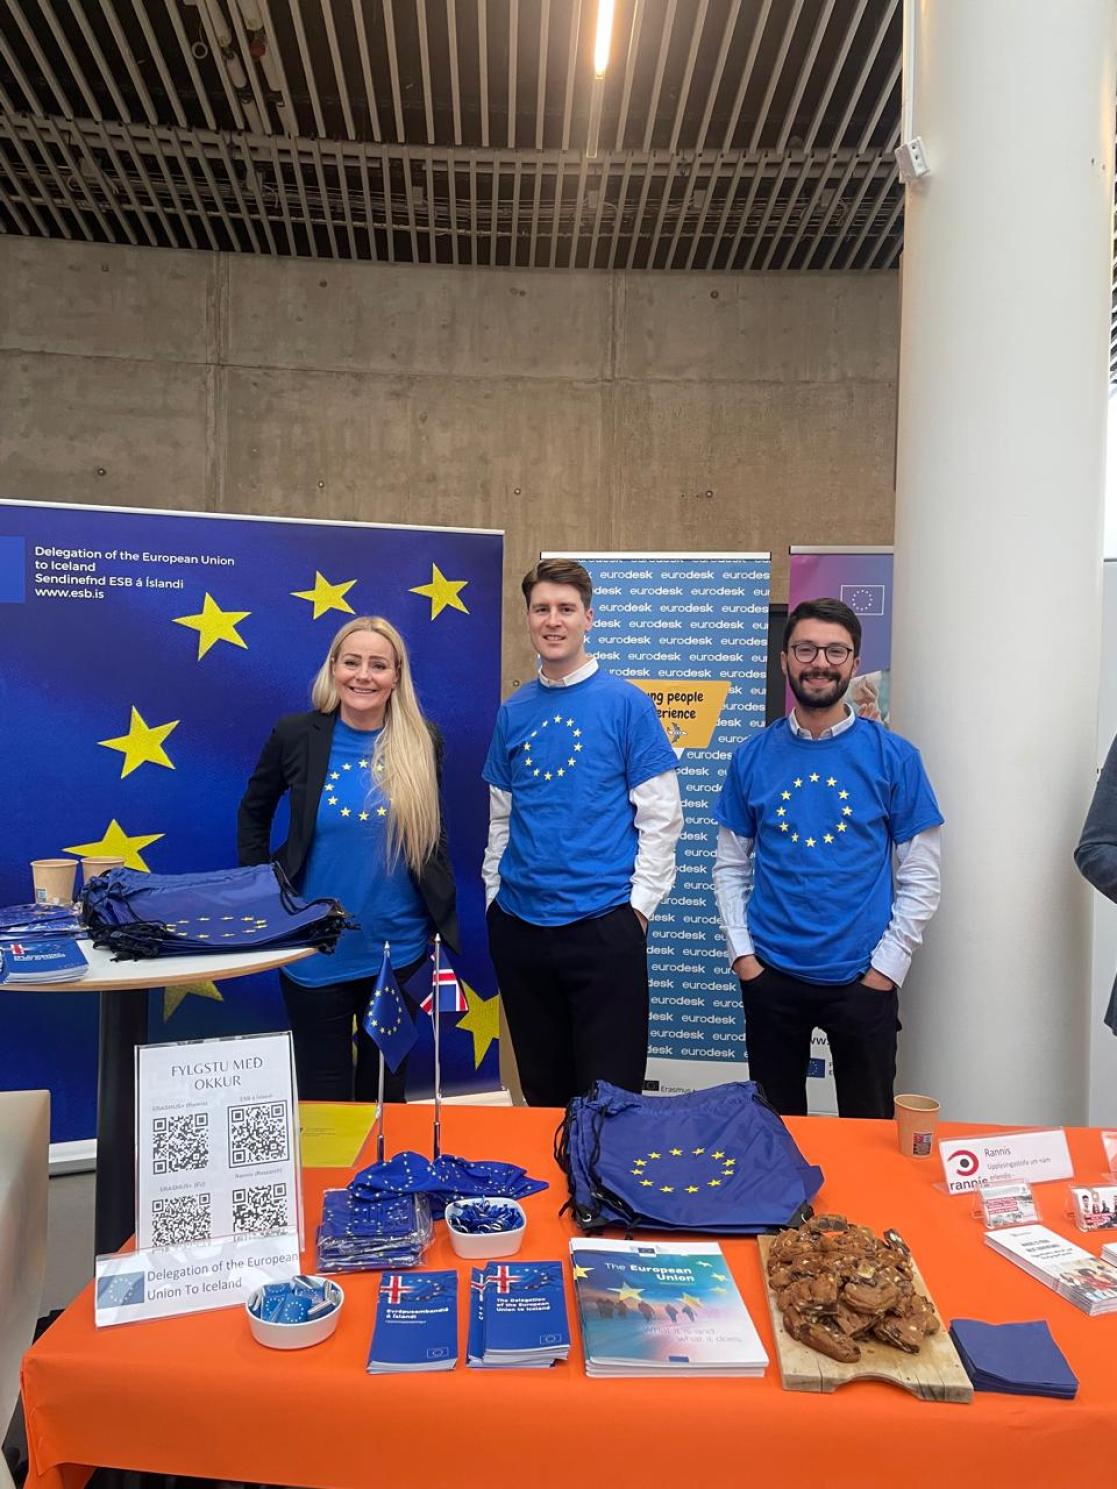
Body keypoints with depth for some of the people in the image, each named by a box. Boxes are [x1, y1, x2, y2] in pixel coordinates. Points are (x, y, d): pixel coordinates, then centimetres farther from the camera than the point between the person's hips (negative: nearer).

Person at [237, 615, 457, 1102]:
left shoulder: (423, 742, -5)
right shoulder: (296, 734, -7)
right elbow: (253, 811, 9)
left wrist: (441, 923, 7)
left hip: (399, 952, 1)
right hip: (315, 951, -1)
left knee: (386, 1089, 17)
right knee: (323, 1094, 13)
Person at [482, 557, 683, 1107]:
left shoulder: (627, 703, -5)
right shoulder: (513, 711, 8)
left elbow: (661, 816, -5)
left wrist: (639, 904, -9)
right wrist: (496, 892, 8)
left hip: (603, 923, -4)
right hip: (519, 925, 4)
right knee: (541, 1090, 17)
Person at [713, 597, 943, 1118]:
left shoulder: (893, 756, -4)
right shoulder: (753, 755, 1)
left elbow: (920, 876, -2)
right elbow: (730, 866, 5)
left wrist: (887, 965, -8)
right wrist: (742, 953, -3)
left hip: (863, 978, -1)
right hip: (770, 975, 2)